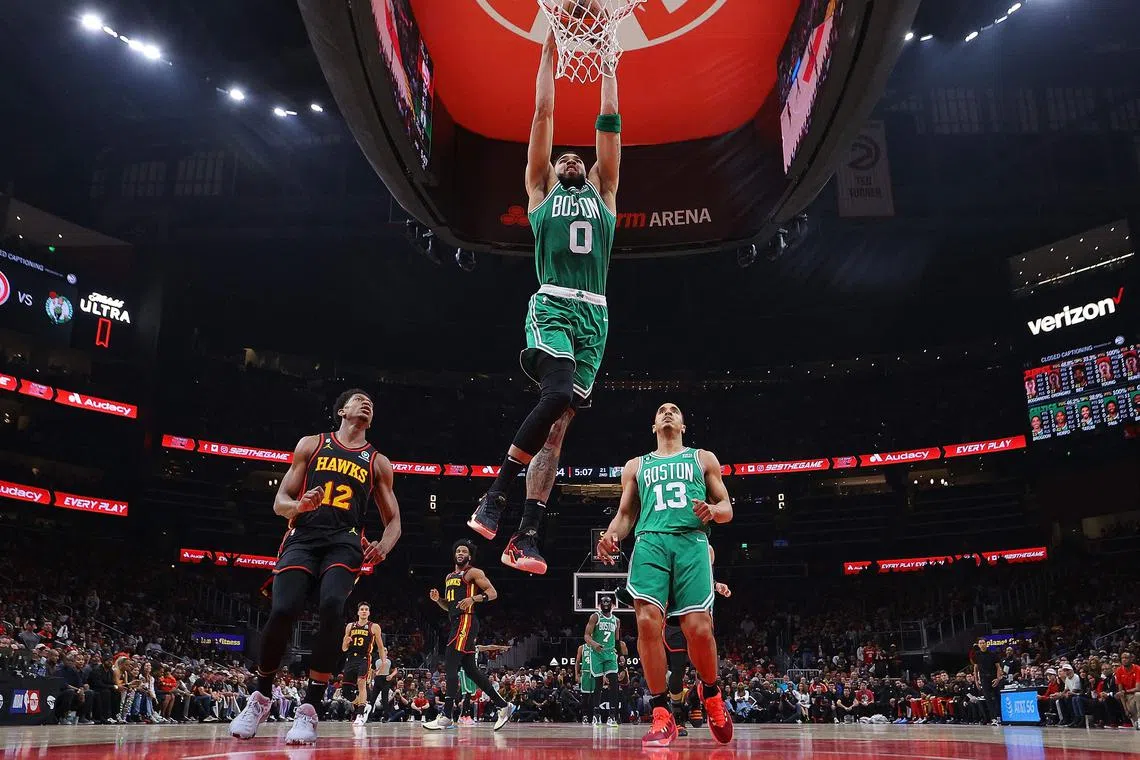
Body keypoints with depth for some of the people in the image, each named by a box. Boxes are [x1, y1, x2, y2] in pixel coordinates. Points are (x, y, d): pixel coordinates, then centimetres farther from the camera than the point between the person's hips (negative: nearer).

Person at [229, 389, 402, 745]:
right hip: (303, 538, 0)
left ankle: (309, 708, -18)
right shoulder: (311, 445, 14)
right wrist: (299, 505, -13)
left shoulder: (378, 462, 16)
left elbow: (394, 521, 16)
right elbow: (280, 502, 11)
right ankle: (261, 697, 8)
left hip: (345, 543, 0)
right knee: (282, 612, -20)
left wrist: (384, 546, -6)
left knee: (331, 608, -28)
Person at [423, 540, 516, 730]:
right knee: (470, 669, 9)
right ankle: (503, 706, 16)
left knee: (450, 667, -14)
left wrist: (473, 598, -23)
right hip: (456, 623, 9)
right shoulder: (449, 577, 23)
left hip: (466, 622, -9)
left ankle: (447, 716, -13)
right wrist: (437, 599, 9)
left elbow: (493, 593, -9)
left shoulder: (474, 573, -2)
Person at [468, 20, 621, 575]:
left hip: (595, 315, 3)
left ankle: (526, 537, -8)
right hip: (552, 305, -3)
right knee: (559, 393, -29)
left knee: (558, 423, -5)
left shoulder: (602, 194, 26)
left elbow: (610, 123, 25)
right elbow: (543, 114, 19)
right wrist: (550, 49, 22)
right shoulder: (541, 192, 20)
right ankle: (496, 494, -17)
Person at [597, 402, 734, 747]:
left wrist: (713, 511, -7)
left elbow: (727, 508, 18)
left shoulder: (703, 458, 22)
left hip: (692, 541, -1)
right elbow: (625, 513, 22)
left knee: (699, 628, -14)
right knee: (647, 622, -18)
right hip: (650, 542, 1)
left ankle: (710, 693, 18)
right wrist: (611, 535, -1)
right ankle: (662, 717, -9)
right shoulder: (636, 465, 25)